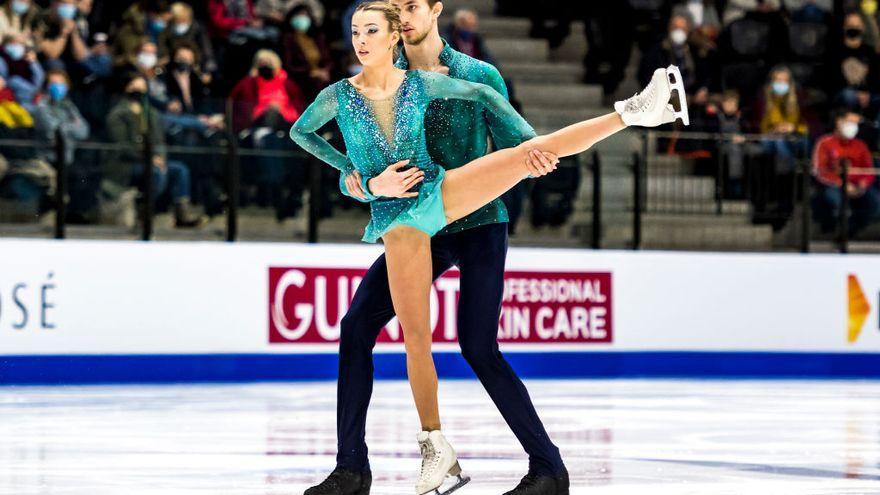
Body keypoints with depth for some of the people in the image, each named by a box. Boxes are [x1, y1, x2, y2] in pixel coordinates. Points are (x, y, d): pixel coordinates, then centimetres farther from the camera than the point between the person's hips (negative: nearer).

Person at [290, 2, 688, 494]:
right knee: (415, 335, -1)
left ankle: (634, 112, -20)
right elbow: (299, 132, 12)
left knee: (527, 153, -19)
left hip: (441, 191, 0)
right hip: (398, 220, 0)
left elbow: (482, 92, 11)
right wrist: (363, 177, 7)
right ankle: (438, 450, 8)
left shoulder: (421, 83, -3)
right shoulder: (338, 97, -5)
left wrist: (529, 138, 5)